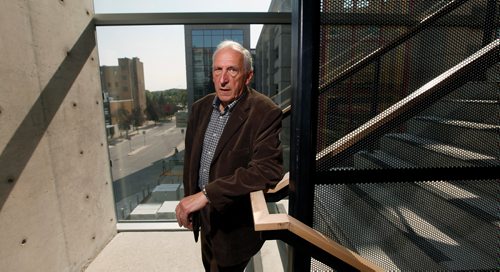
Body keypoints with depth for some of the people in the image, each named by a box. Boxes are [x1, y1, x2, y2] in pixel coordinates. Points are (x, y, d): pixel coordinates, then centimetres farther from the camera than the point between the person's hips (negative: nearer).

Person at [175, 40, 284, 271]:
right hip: (205, 215, 6)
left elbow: (268, 170, -32)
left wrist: (206, 194, -33)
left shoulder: (265, 113, -22)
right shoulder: (200, 107, 0)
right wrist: (189, 200, 9)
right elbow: (190, 158, 8)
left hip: (236, 223, -6)